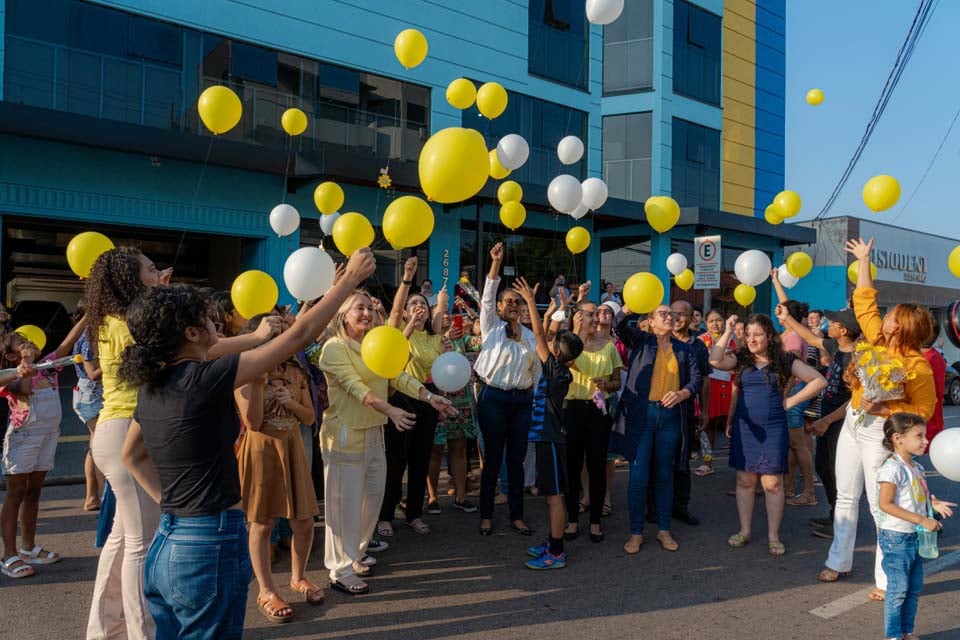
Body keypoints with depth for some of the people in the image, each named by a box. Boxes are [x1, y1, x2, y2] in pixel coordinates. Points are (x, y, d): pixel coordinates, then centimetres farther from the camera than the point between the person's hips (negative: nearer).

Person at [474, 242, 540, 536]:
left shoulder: (529, 335, 12)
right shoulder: (491, 327, 1)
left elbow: (536, 368, 17)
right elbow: (487, 297, -13)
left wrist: (533, 395, 10)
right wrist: (496, 263, -22)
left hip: (522, 400, 4)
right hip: (494, 398, -3)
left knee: (517, 460, 8)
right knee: (492, 460, 2)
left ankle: (517, 515, 18)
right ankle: (486, 515, 14)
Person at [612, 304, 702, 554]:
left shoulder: (684, 349, 12)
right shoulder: (640, 340, 4)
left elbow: (696, 379, 3)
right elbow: (620, 326, -14)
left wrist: (681, 394, -17)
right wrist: (630, 307, -33)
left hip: (671, 415, 3)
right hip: (640, 414, -3)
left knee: (665, 475, 12)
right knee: (638, 477, -1)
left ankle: (664, 530, 25)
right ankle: (636, 532, 12)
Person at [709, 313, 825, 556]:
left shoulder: (785, 361, -1)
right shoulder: (741, 359, 4)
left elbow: (819, 381, 1)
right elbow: (715, 360, -15)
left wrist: (790, 401, -4)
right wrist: (728, 331, -11)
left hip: (773, 429, -2)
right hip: (744, 427, 2)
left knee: (772, 483, 2)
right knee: (745, 480, 9)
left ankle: (773, 536, 14)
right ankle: (745, 530, 21)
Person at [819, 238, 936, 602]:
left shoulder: (917, 365, -15)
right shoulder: (878, 341, 2)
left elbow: (923, 410, -16)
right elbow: (864, 303, 12)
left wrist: (882, 408, -26)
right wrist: (864, 261, 16)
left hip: (880, 432, -7)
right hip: (853, 423, 7)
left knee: (881, 506, -4)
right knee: (846, 497, 14)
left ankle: (888, 580, 7)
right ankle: (839, 561, 27)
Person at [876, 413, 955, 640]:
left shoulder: (916, 468, 8)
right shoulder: (893, 468, -20)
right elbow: (885, 504, -24)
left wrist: (933, 504, 0)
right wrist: (922, 520, -24)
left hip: (915, 536, 9)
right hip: (896, 536, -9)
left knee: (914, 587, 16)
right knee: (898, 589, 0)